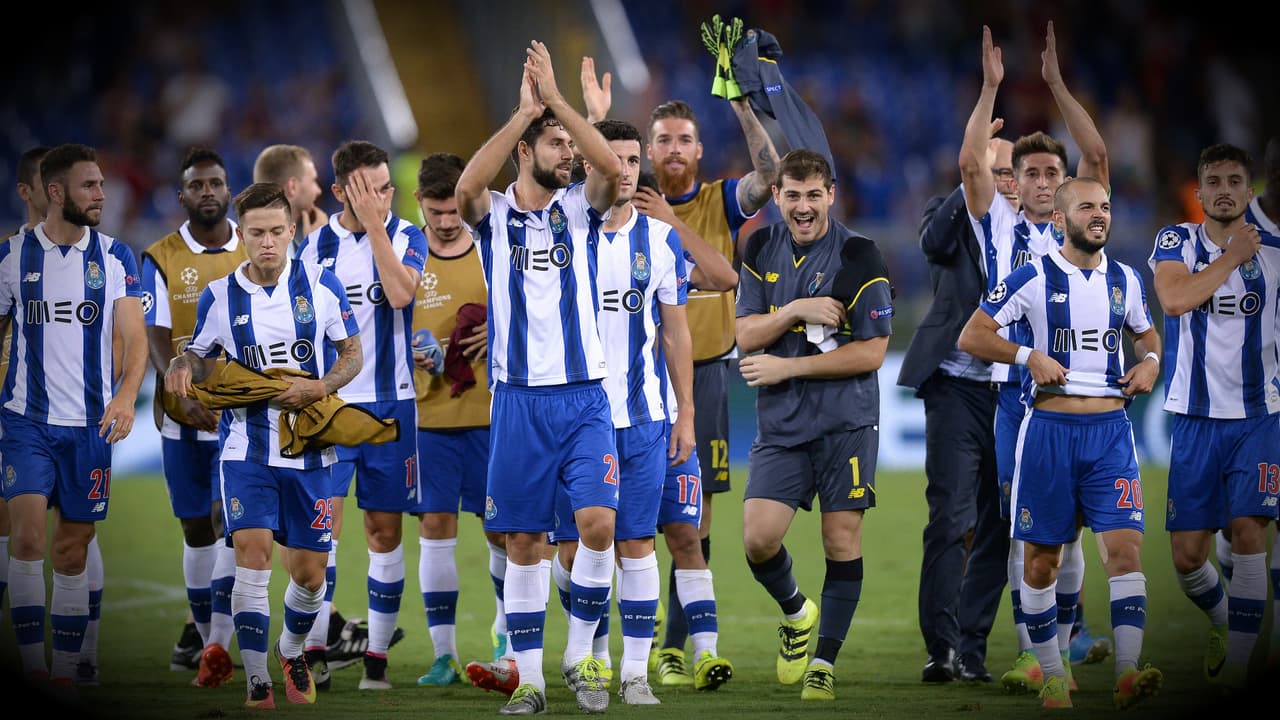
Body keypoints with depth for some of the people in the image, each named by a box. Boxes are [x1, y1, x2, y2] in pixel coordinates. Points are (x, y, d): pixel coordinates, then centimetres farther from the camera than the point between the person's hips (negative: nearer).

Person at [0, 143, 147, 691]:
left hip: (90, 422, 1)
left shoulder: (115, 258, 3)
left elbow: (134, 335, -6)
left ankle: (65, 673, 14)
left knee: (73, 550, 6)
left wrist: (126, 394, -23)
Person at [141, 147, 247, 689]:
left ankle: (219, 643, -19)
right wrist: (185, 391, -24)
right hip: (184, 417, 1)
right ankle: (207, 640, 17)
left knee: (229, 518, -13)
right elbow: (156, 336, -8)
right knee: (196, 526, 7)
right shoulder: (160, 259, 1)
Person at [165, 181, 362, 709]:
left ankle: (291, 652, 35)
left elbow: (352, 353, 5)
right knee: (253, 556, -16)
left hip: (309, 450, 1)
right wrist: (185, 366, -11)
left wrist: (319, 388, -14)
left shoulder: (321, 285, -2)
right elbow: (203, 356, 13)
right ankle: (256, 681, -9)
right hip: (247, 449, -1)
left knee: (309, 573, 6)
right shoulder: (219, 297, 0)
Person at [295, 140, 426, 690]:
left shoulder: (406, 237, 1)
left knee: (385, 529, 2)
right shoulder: (316, 244, 5)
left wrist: (374, 224, -17)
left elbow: (400, 293, -19)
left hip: (389, 402, -1)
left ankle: (377, 655, 7)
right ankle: (316, 649, -2)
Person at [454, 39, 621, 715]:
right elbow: (467, 186, -20)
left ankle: (580, 653, 2)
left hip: (583, 397, 1)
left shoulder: (580, 208, 6)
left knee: (598, 523, -14)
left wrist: (557, 98, -17)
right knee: (523, 543, 2)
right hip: (518, 399, -1)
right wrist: (526, 111, -20)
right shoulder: (493, 214, 3)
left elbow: (613, 169, -14)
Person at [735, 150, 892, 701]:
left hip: (846, 421, -3)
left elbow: (872, 352, -10)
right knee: (758, 538, -9)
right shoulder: (761, 249, 6)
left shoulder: (858, 256, -8)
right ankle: (795, 613, 22)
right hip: (779, 424, 3)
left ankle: (823, 662, 10)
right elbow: (746, 336, 3)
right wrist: (796, 311, -15)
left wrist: (788, 367, -12)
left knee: (842, 538, -2)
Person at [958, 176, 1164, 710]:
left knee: (1125, 547, -13)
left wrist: (1151, 360, 7)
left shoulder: (1124, 280, 10)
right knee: (1041, 559, 3)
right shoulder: (1033, 278, -2)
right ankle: (1053, 676, 17)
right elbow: (971, 336, -2)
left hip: (1110, 428, 2)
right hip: (1051, 428, -2)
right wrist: (1029, 356, -15)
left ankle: (1126, 675, -17)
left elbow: (1146, 333, 29)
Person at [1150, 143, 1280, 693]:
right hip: (1195, 418, 0)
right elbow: (1175, 299, -20)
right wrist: (1233, 255, -14)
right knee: (1187, 553, 1)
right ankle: (1221, 618, 31)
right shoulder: (1177, 241, -1)